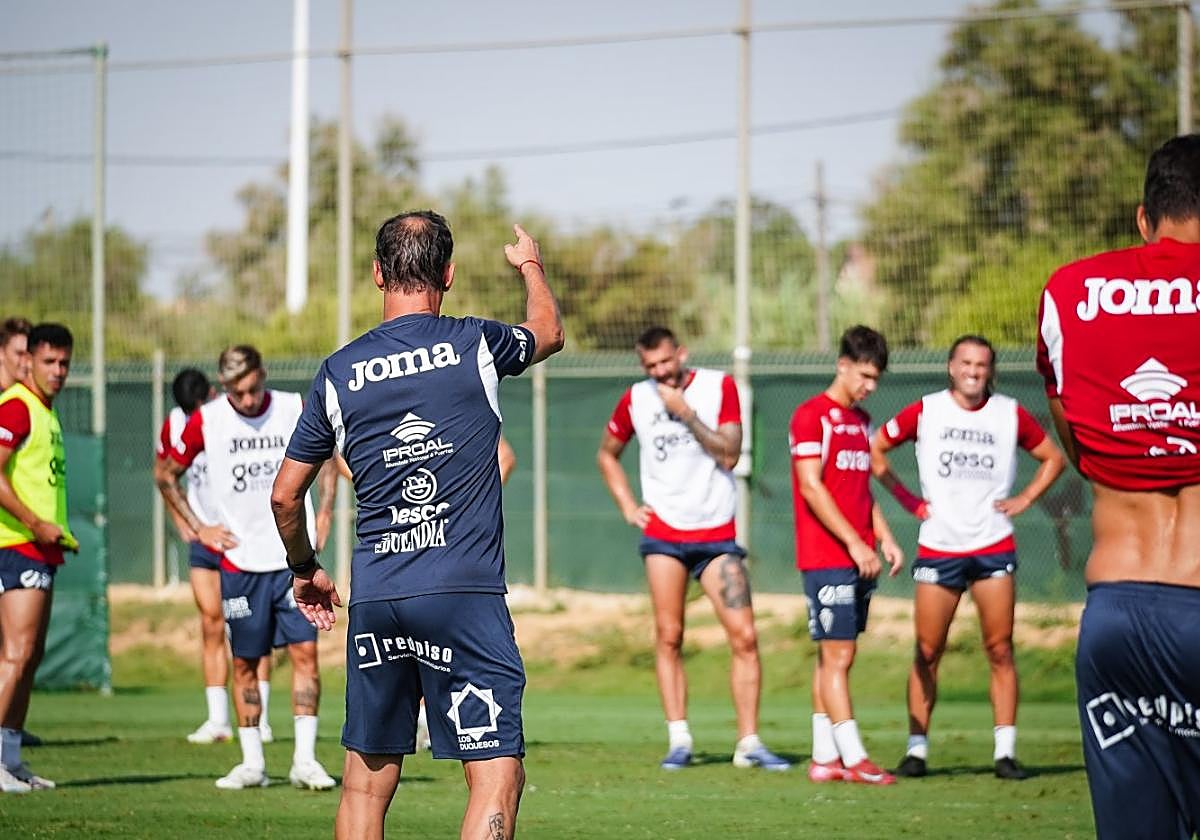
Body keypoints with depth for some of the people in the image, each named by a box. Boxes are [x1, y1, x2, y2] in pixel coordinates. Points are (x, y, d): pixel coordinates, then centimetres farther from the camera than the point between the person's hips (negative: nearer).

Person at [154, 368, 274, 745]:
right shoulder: (174, 426, -3)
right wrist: (181, 523, 7)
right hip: (204, 537, 3)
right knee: (211, 625, 1)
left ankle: (258, 718, -3)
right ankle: (217, 719, 5)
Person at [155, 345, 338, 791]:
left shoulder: (295, 409, 0)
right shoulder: (206, 420, -3)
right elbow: (165, 474, 10)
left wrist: (324, 511, 8)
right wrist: (198, 528, 5)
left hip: (293, 556, 0)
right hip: (239, 561, 0)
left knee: (305, 651, -7)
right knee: (244, 662, 3)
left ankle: (304, 759, -4)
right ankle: (252, 763, 12)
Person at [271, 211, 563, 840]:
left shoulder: (338, 373, 7)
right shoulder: (475, 346, 1)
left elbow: (285, 494, 14)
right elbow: (548, 332, 26)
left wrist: (305, 571, 33)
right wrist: (530, 265, 47)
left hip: (373, 600, 4)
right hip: (464, 595, -4)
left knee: (366, 781, 13)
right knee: (497, 777, -7)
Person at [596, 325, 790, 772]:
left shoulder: (719, 387, -3)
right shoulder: (635, 400, 3)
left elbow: (729, 454, -13)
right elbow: (607, 454, 19)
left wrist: (685, 412, -18)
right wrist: (628, 507, 7)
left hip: (717, 534, -1)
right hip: (663, 534, 1)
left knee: (744, 637, -8)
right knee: (668, 636, -4)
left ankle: (748, 742, -3)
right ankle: (678, 740, 1)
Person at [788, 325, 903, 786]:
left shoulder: (861, 420, 18)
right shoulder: (811, 416, -8)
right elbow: (812, 488, -14)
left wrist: (885, 538, 10)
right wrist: (854, 543, -18)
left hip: (857, 559, 8)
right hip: (826, 558, -8)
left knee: (834, 657, 8)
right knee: (837, 656, -8)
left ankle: (825, 758, 10)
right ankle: (853, 758, -11)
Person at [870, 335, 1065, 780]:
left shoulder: (1011, 414, 5)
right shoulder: (925, 411, 2)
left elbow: (1053, 458, 17)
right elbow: (875, 448, 12)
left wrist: (1023, 499, 5)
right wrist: (906, 498, 6)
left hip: (994, 547, 0)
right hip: (937, 547, 0)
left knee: (1000, 650, -3)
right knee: (927, 652, 0)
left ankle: (1005, 751, 0)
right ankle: (917, 747, 7)